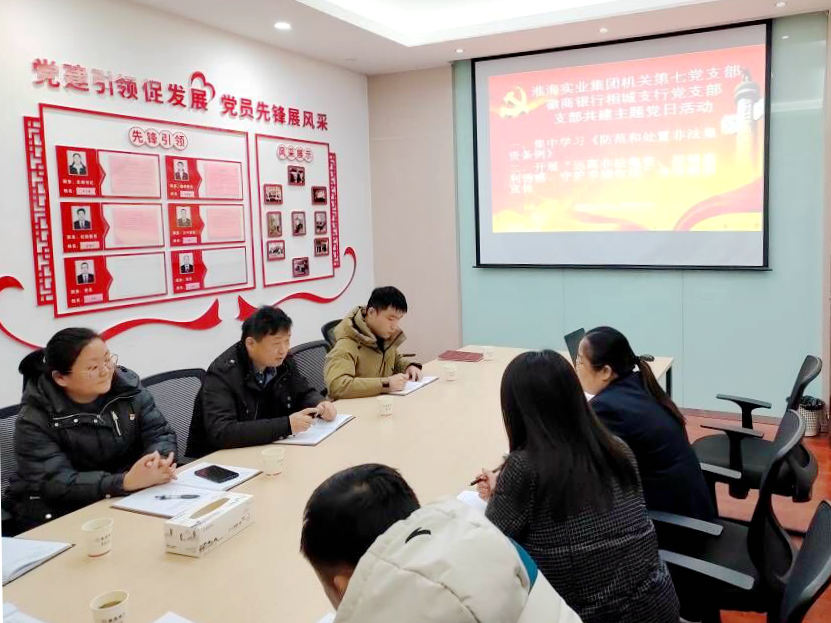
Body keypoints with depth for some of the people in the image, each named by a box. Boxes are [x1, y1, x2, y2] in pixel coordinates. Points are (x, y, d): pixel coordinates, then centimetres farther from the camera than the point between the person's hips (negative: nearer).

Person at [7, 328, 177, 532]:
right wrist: (124, 482, -41)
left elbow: (160, 433, -4)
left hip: (127, 499, 4)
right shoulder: (35, 419, -16)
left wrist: (161, 462, -29)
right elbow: (53, 482, -26)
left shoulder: (127, 385, -3)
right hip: (59, 509, -4)